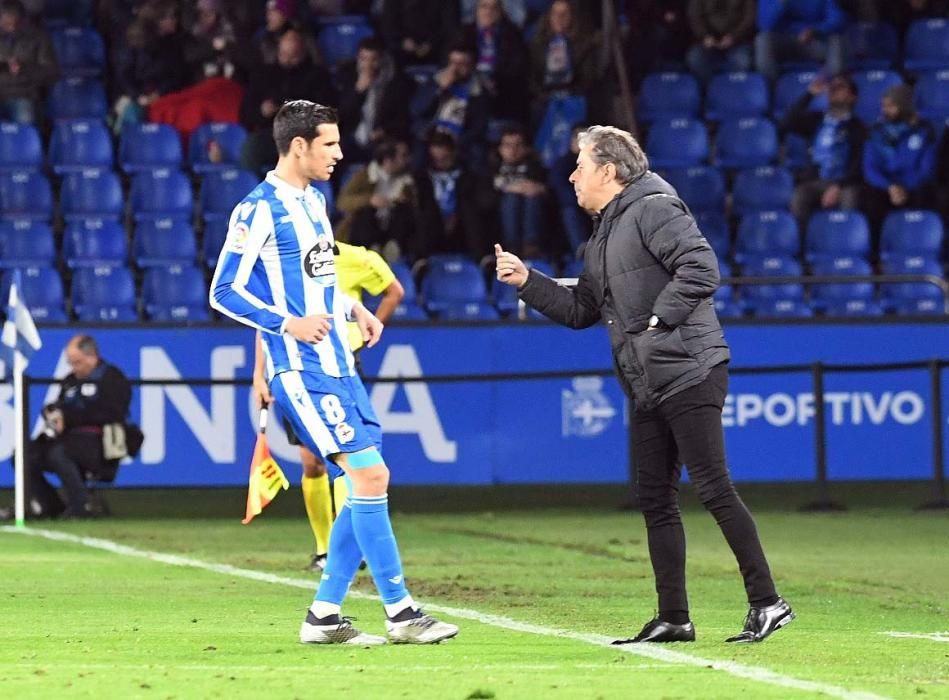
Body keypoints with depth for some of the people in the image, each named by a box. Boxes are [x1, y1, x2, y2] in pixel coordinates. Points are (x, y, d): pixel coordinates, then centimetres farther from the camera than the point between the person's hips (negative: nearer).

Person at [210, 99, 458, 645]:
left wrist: (353, 309, 12)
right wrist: (288, 324, -20)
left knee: (370, 483, 5)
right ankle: (401, 613, -9)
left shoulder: (315, 201, 16)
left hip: (338, 366, 9)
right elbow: (225, 292, -12)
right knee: (368, 477, -14)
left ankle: (324, 615, 11)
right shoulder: (260, 210, -12)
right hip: (302, 371, -9)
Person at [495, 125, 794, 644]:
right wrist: (526, 281, 18)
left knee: (714, 489, -11)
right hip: (647, 387, 10)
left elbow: (701, 268, -20)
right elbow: (580, 311, 26)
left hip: (689, 373, -10)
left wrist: (659, 319, -18)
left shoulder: (653, 209, -9)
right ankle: (673, 618, 12)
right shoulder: (601, 237, 20)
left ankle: (767, 602, -8)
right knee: (656, 500, 8)